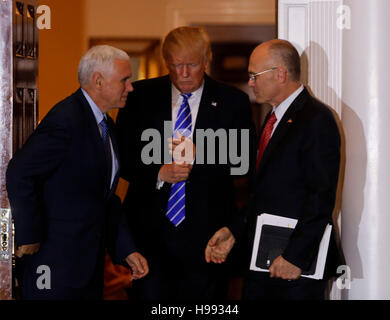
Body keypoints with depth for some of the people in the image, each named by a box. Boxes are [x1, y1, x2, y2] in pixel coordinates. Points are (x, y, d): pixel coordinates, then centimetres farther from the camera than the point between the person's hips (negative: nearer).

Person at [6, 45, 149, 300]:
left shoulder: (106, 125, 13)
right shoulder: (66, 119, -17)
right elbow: (19, 174, -23)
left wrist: (127, 250, 12)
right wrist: (29, 238, -19)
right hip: (55, 259, -9)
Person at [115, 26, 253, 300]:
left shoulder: (233, 102, 2)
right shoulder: (141, 95, 5)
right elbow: (122, 155, 4)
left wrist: (196, 155, -16)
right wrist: (158, 173, -13)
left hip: (206, 229, 0)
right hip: (151, 226, 0)